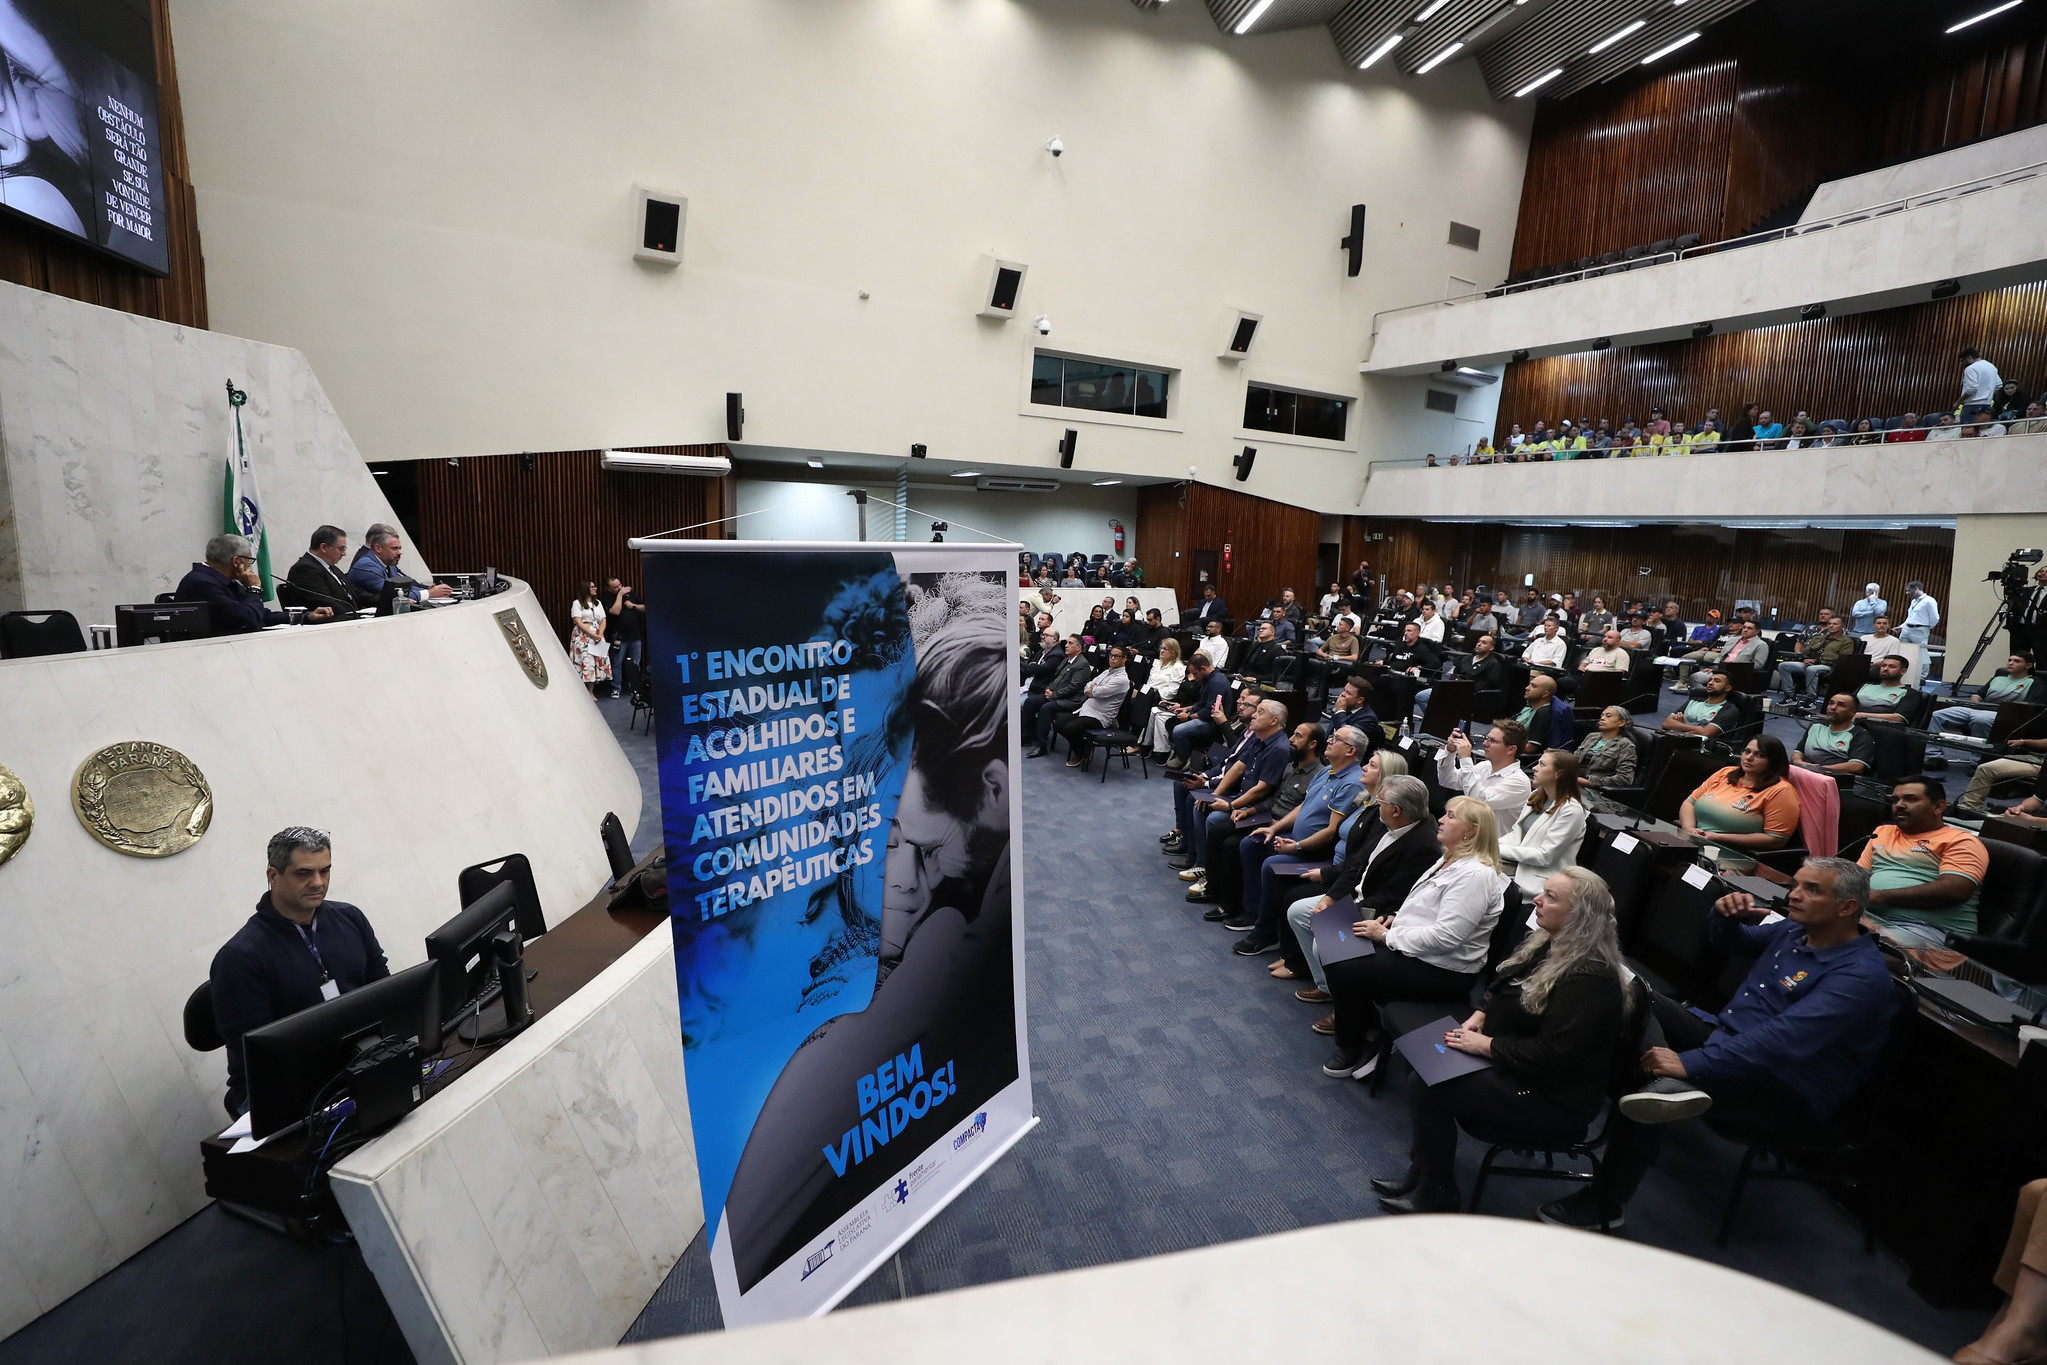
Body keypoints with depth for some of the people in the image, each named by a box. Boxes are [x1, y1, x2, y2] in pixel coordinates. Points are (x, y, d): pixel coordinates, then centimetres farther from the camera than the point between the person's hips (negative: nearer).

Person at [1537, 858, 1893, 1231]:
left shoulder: (1860, 976, -20)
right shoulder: (1794, 931, 6)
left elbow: (1780, 1041, -32)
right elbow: (1726, 941, 25)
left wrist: (1690, 1064, -37)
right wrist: (1725, 914, 0)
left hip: (1788, 1097, -9)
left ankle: (1604, 1206, -17)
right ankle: (1669, 1086, -32)